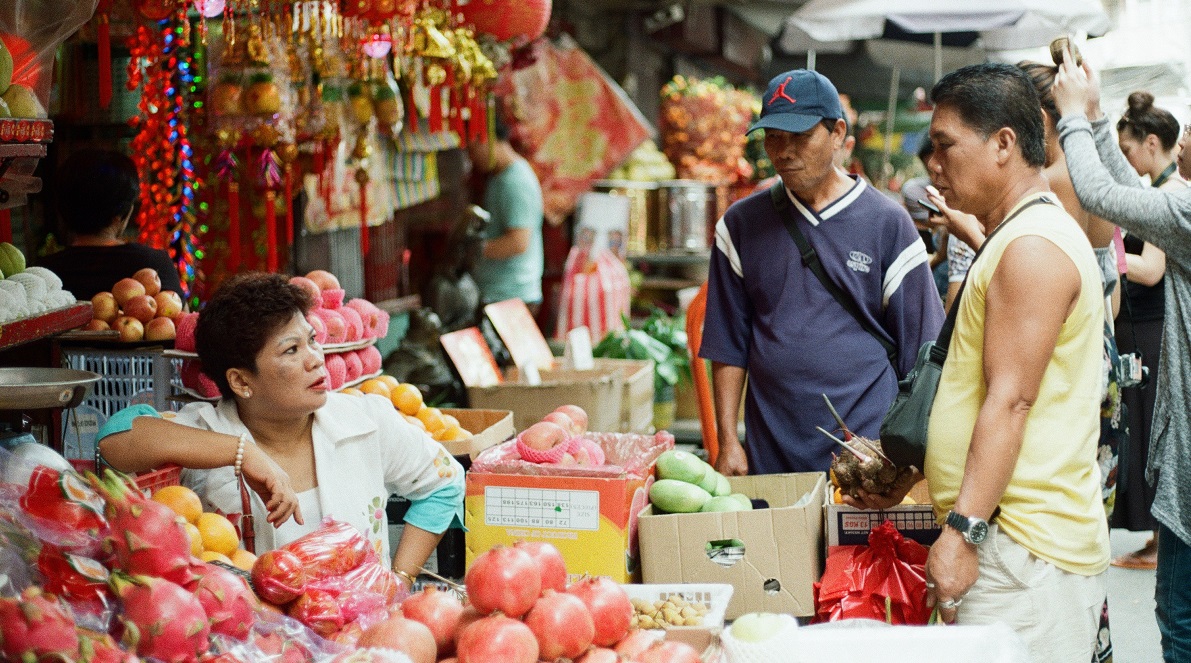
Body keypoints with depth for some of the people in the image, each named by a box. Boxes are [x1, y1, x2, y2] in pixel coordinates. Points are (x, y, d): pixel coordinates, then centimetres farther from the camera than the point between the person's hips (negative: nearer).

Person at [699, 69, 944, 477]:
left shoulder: (888, 224, 2)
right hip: (770, 455, 2)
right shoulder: (742, 225, 7)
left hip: (869, 456, -2)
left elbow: (920, 353, 2)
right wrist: (727, 441, 3)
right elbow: (728, 345, 9)